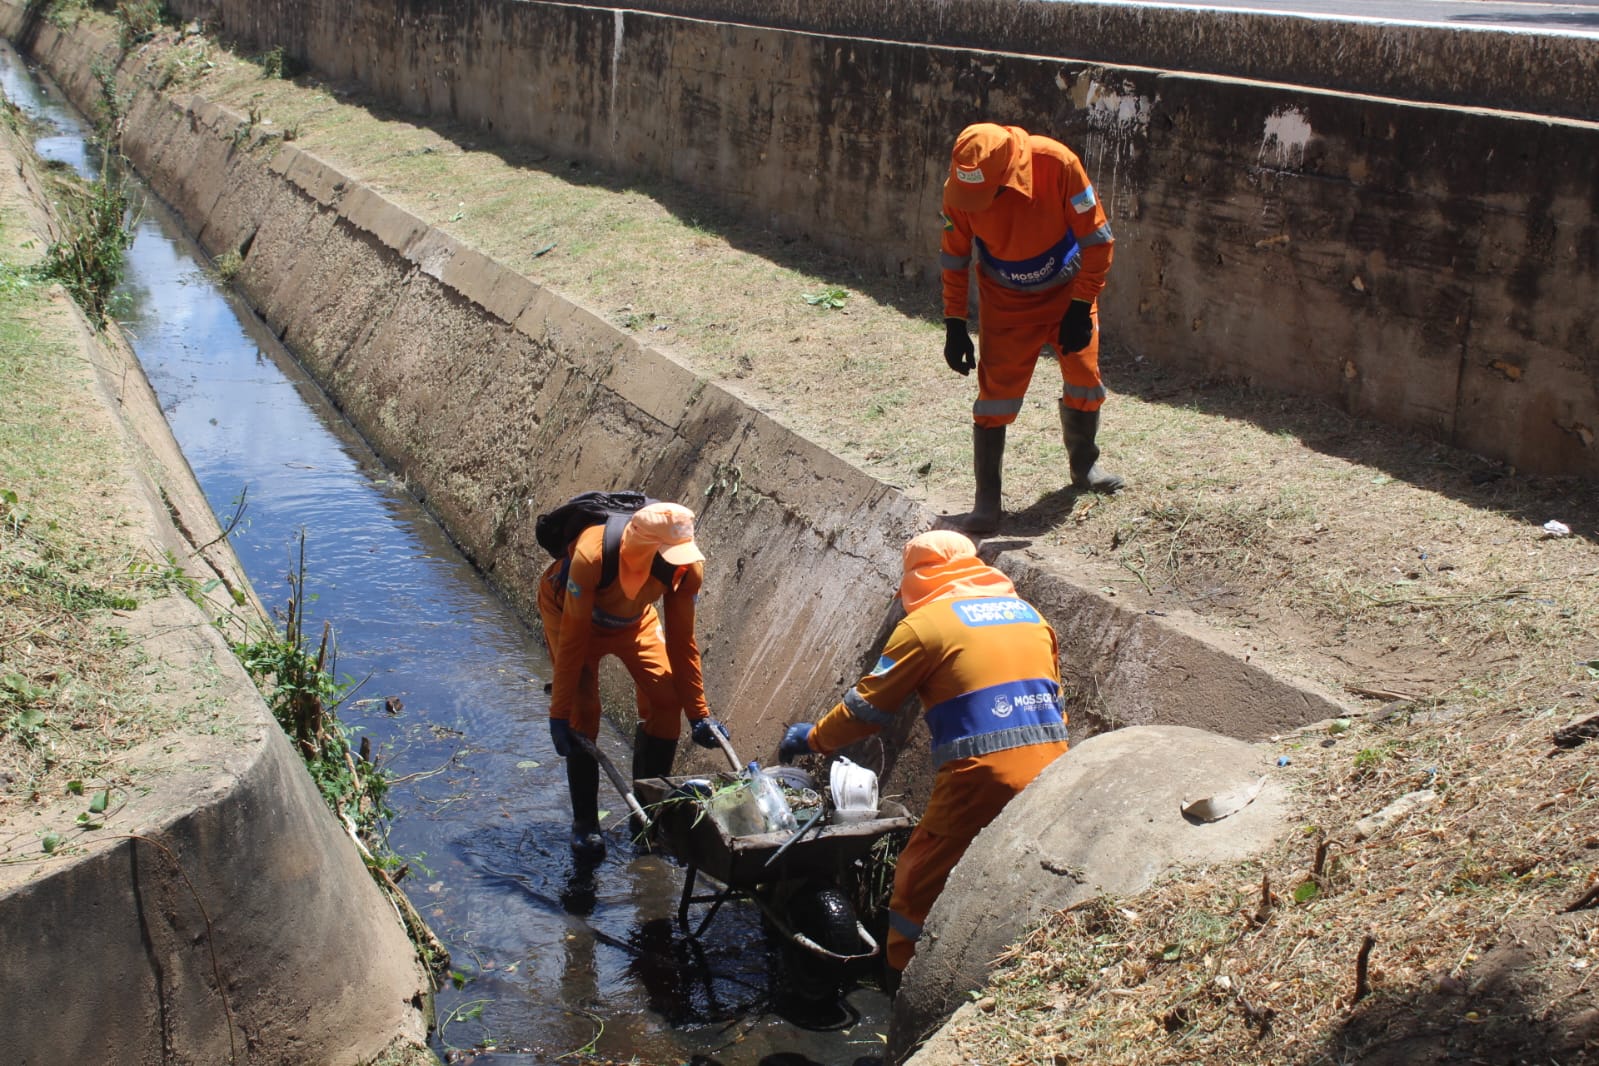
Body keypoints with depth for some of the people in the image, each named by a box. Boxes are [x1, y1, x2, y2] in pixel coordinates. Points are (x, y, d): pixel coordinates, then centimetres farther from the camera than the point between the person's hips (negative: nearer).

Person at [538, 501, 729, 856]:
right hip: (568, 611, -4)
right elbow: (573, 639, -35)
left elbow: (681, 642, -19)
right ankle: (585, 822, 0)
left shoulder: (688, 568, -32)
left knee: (665, 698, -8)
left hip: (633, 619, 4)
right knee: (583, 712, -15)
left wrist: (699, 714, -15)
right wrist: (559, 714, -31)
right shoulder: (592, 556, -44)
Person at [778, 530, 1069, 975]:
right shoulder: (1029, 613, 17)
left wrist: (812, 738, 17)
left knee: (921, 883, 8)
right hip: (1050, 771, 6)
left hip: (982, 776, -6)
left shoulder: (926, 623, 0)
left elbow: (868, 705, 4)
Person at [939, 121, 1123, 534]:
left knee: (1084, 378, 10)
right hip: (1005, 300, 0)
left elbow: (1096, 238, -20)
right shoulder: (960, 189, -24)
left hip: (1068, 290, 0)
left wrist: (1081, 308, -17)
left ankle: (1084, 465, 36)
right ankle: (987, 500, -1)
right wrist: (955, 324, -6)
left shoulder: (1057, 164, -31)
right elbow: (955, 258, -7)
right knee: (997, 392, -8)